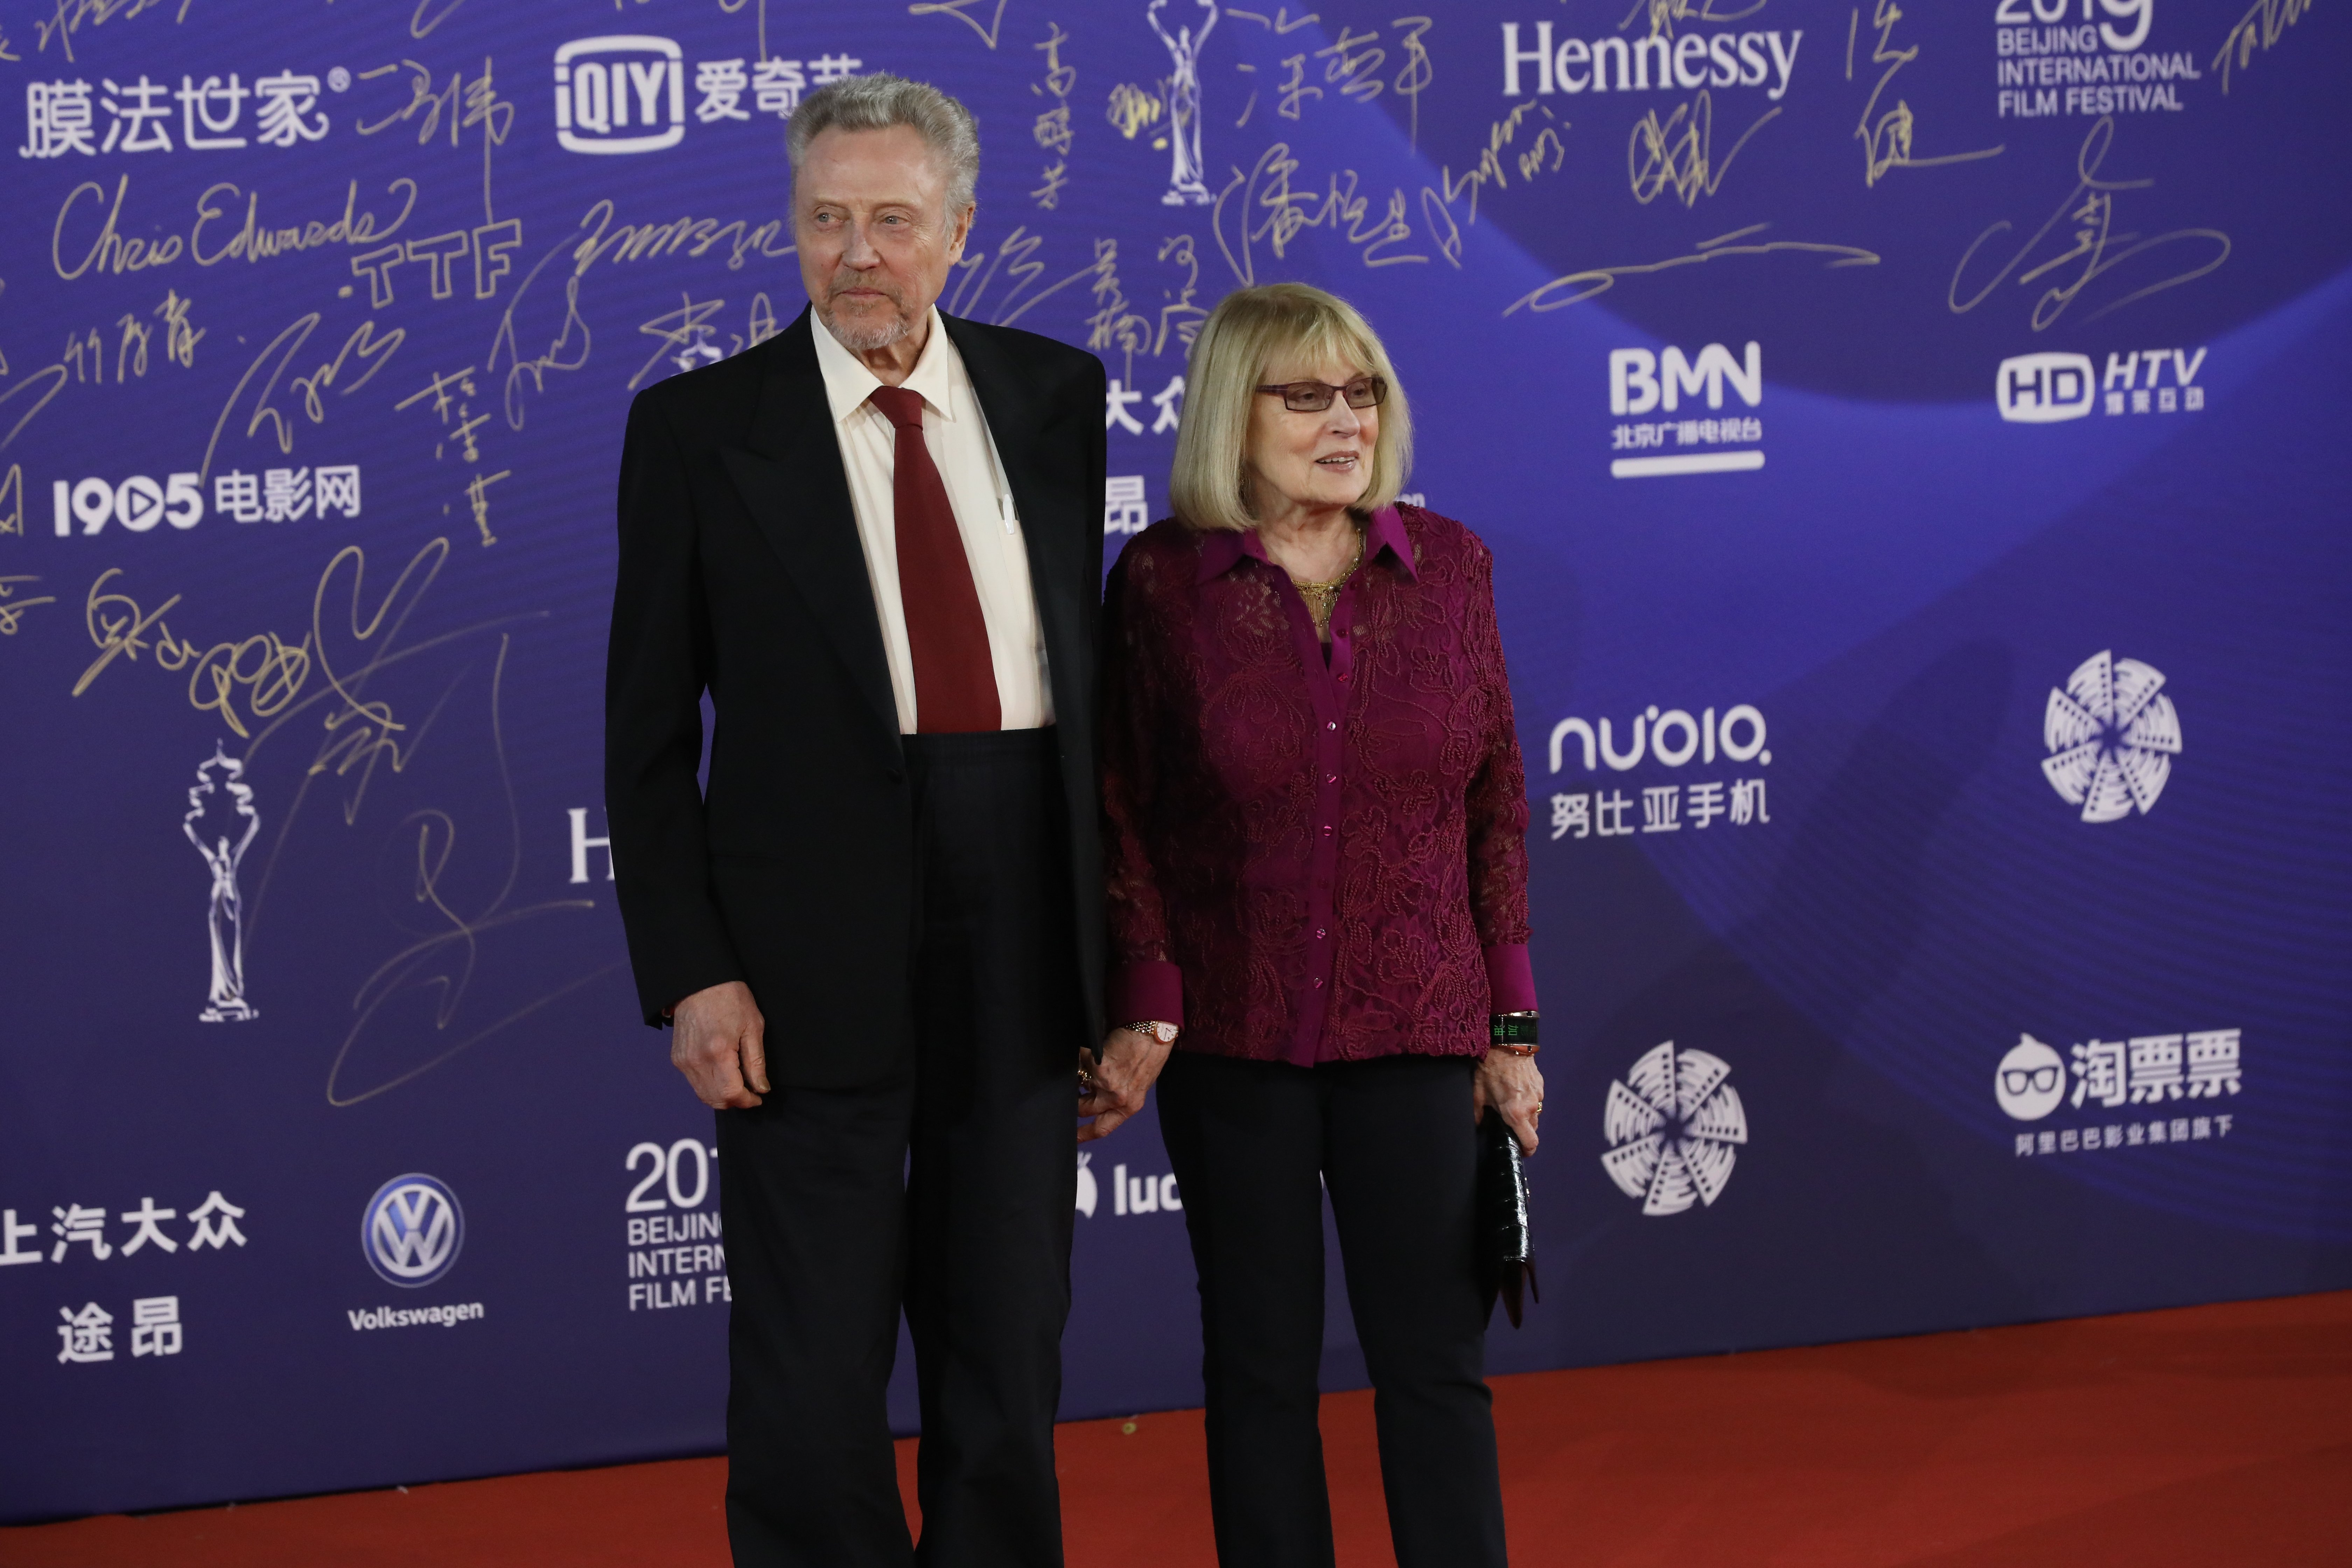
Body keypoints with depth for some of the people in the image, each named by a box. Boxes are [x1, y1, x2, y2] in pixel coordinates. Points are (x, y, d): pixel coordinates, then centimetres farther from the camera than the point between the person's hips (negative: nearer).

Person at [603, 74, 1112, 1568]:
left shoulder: (1056, 395, 7)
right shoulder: (699, 427, -2)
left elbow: (1092, 644, 12)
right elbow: (649, 732, -1)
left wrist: (1119, 919, 7)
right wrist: (692, 975, -10)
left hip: (1020, 925, 3)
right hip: (815, 948, -3)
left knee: (1009, 1360, 12)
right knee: (810, 1385, 1)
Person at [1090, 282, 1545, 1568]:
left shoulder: (1448, 566, 2)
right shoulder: (1163, 580, -4)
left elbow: (1495, 800, 6)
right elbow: (1122, 816, 0)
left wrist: (1512, 1027, 3)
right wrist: (1144, 1008, -8)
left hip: (1414, 1030, 1)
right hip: (1233, 1037, -1)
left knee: (1436, 1363, 1)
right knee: (1261, 1367, 7)